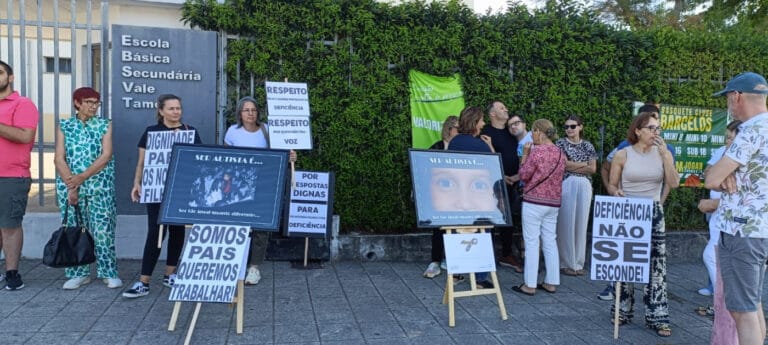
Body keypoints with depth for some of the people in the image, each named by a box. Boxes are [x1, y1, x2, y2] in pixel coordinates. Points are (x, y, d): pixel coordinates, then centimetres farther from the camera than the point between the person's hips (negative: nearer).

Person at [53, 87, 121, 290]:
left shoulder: (105, 125, 6)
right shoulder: (64, 126, 9)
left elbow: (106, 156, -5)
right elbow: (59, 159, 1)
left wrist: (82, 177, -16)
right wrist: (71, 186, -12)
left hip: (100, 187, -1)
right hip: (69, 186, 2)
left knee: (103, 230, -4)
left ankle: (109, 273, 6)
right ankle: (79, 274, 15)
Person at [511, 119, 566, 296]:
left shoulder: (536, 152, -13)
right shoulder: (560, 153, 9)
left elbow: (524, 175, -7)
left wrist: (524, 155, 0)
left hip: (534, 201, -7)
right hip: (554, 203, 7)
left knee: (532, 242, -2)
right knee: (550, 241, 12)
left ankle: (530, 285, 2)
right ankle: (551, 282, 17)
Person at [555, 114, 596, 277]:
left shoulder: (588, 145, 13)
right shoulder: (561, 143, 5)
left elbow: (593, 169, 5)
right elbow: (564, 164, -7)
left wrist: (572, 167, -5)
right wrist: (585, 164, 0)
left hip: (584, 186, 3)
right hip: (566, 185, -3)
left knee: (581, 223, 5)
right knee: (566, 224, -3)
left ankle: (578, 263, 14)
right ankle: (566, 263, 5)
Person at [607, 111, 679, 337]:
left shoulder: (663, 153, 2)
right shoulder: (623, 155, -4)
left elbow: (673, 183, -9)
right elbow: (611, 185, 3)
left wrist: (665, 155, -13)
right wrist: (617, 193, -19)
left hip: (653, 213, 1)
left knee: (656, 264, -2)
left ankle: (657, 317, 7)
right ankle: (623, 311, 21)